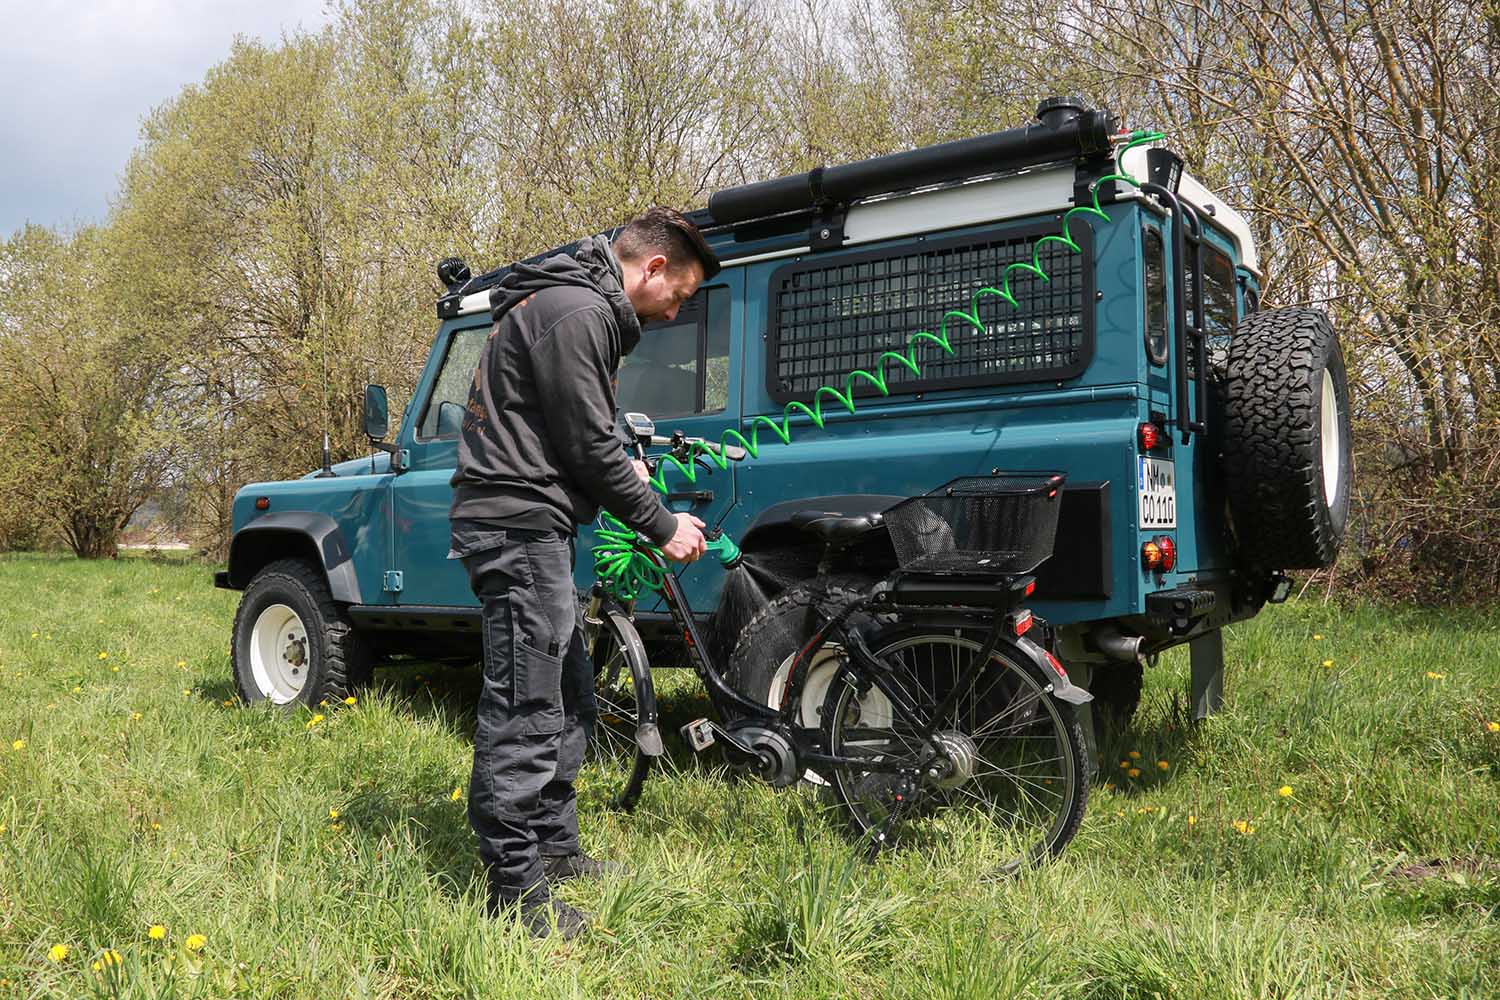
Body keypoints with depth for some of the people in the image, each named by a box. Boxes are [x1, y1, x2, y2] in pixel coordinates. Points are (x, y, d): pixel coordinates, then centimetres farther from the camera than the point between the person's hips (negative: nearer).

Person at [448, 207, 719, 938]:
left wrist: (619, 467, 13)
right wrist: (662, 527, -7)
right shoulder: (576, 312, -15)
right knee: (526, 707, -7)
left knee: (569, 697, 16)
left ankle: (553, 846, 27)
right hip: (519, 522, -11)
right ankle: (514, 885, 1)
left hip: (532, 523, 11)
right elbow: (588, 448, -17)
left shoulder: (582, 306, 18)